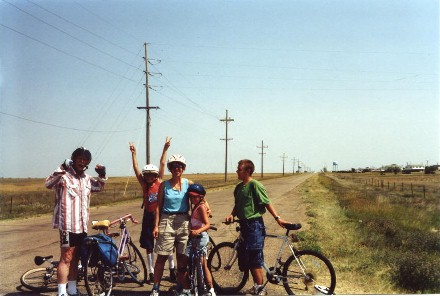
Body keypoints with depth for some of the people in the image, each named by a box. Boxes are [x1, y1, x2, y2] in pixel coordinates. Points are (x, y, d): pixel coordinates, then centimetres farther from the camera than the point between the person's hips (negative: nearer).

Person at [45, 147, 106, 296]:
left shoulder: (87, 179, 14)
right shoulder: (64, 175, -9)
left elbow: (99, 187, 30)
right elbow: (48, 184, -25)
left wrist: (102, 175, 11)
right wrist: (62, 169, -37)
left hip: (82, 225, 8)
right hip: (68, 225, -7)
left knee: (75, 258, 14)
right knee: (66, 258, -7)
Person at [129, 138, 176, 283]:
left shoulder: (159, 182, 2)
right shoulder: (144, 184, 4)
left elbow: (162, 164, -3)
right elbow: (136, 168, -2)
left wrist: (165, 149, -6)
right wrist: (133, 153, -8)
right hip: (148, 216, 2)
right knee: (149, 246, 7)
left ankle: (172, 270, 13)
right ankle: (151, 273, 15)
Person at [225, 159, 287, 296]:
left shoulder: (255, 185, -13)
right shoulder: (238, 187, 11)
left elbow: (267, 203, -12)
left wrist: (277, 218, -17)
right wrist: (232, 215, 0)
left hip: (255, 224, -8)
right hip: (244, 225, 8)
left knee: (254, 259, -6)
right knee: (246, 259, 14)